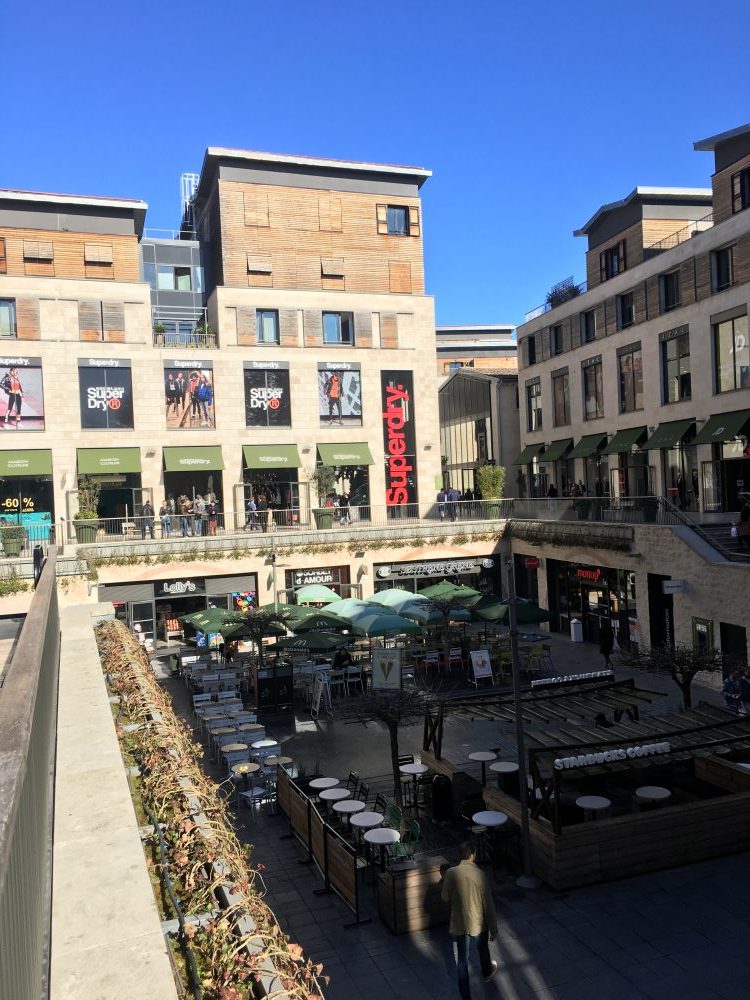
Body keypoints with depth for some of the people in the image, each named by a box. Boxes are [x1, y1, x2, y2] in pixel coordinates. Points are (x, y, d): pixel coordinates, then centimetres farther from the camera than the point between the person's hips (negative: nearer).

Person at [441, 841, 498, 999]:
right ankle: (486, 973, 56)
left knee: (462, 960, 14)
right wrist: (493, 928, -4)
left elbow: (445, 898, 0)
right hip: (478, 923, 0)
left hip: (459, 924, 0)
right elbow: (488, 905, -15)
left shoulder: (451, 873, -14)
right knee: (483, 949, 29)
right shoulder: (479, 875, -20)